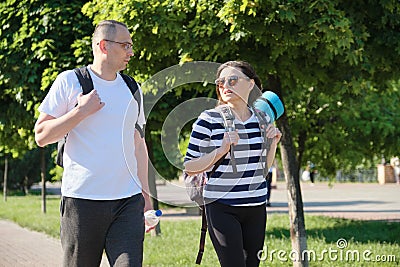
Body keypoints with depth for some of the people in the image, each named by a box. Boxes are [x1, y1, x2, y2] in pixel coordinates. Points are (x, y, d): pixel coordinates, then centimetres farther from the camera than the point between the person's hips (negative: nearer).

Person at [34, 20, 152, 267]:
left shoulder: (132, 89, 15)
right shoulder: (69, 81, 0)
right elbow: (41, 136, -2)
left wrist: (145, 191, 16)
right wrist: (81, 111, -11)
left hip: (128, 200, 4)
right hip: (83, 199, -3)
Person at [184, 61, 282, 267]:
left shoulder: (260, 118, 8)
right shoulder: (209, 119, -7)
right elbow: (190, 167, -7)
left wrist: (273, 143, 0)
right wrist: (221, 150, -19)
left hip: (256, 206, 5)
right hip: (222, 208, -5)